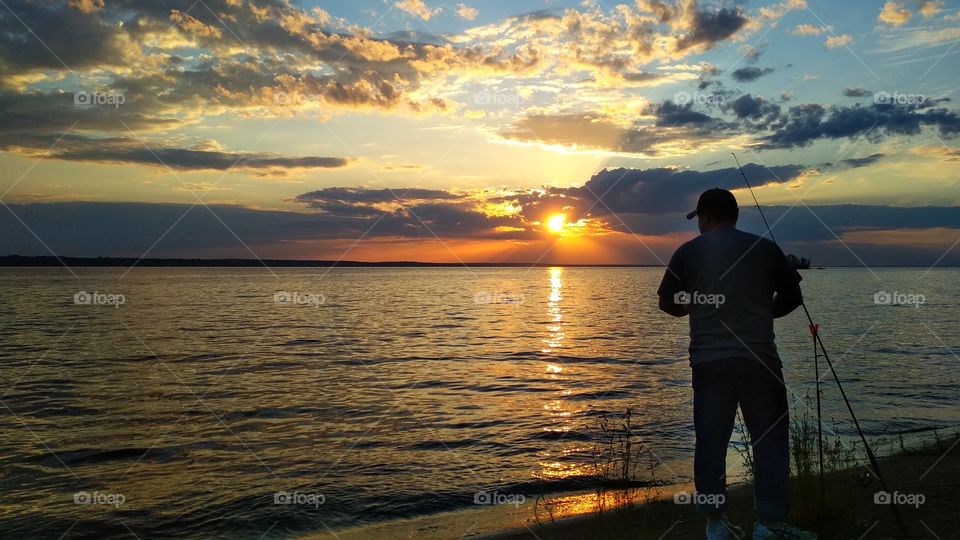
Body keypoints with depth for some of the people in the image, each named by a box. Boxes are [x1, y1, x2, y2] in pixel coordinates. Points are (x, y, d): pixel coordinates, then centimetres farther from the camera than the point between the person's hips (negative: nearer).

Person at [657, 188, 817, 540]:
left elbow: (668, 303, 5)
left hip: (708, 361, 1)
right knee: (770, 438, 8)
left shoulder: (688, 252, 2)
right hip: (759, 359, 0)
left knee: (710, 441, 7)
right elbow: (792, 297, 9)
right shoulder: (764, 248, 3)